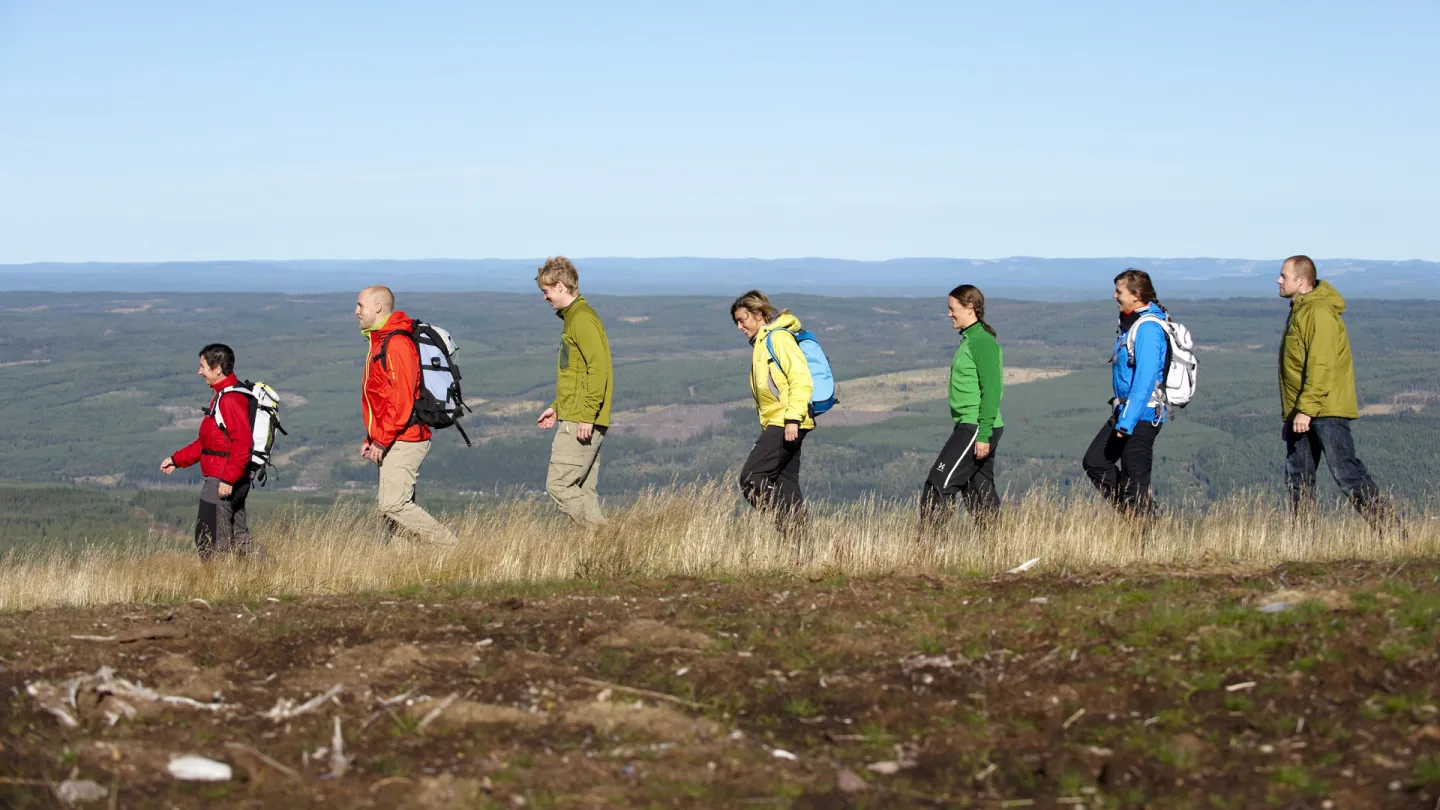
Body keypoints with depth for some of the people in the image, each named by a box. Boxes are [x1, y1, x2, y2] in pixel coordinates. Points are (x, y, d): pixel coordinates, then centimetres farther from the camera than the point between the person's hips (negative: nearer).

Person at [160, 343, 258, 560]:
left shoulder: (231, 399, -17)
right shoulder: (222, 396, 17)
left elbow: (242, 443, -25)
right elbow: (206, 442, 24)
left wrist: (228, 479, -27)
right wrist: (177, 459, 22)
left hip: (222, 484, -10)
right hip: (234, 481, 10)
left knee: (209, 541, -5)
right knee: (238, 540, 12)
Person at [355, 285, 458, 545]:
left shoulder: (396, 344, -15)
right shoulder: (379, 342, 19)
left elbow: (401, 399, -22)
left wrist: (382, 441, -20)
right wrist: (371, 440, 18)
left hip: (403, 442, -10)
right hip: (395, 442, 10)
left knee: (393, 504, -14)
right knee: (386, 504, 8)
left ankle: (454, 550, -10)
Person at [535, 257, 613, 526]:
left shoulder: (582, 319, -13)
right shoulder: (573, 317, 19)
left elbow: (598, 368, -21)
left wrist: (587, 415, -23)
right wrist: (557, 408, 23)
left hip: (579, 424, -10)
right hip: (574, 420, 10)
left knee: (558, 485, -10)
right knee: (584, 491, 10)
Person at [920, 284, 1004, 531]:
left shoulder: (983, 343, -14)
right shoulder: (970, 340, 16)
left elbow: (991, 391, -19)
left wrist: (984, 435, -22)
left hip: (977, 428, -10)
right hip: (968, 427, 10)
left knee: (939, 485, -11)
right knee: (979, 493, 10)